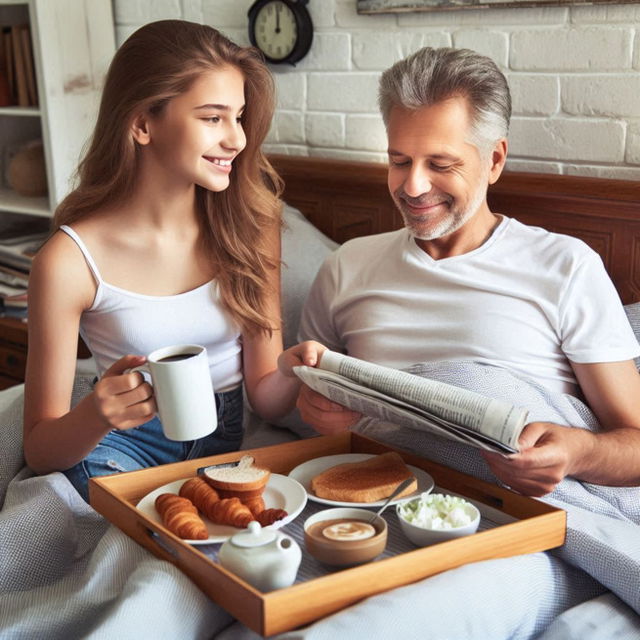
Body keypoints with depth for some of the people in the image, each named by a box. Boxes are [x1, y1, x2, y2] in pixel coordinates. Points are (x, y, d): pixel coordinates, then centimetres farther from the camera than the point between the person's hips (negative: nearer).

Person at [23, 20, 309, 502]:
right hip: (123, 446, -2)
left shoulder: (250, 223, -5)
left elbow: (264, 394, 0)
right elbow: (41, 449, -7)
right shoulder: (71, 260, -14)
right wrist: (97, 413, -29)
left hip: (224, 445, 2)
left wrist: (295, 377, -23)